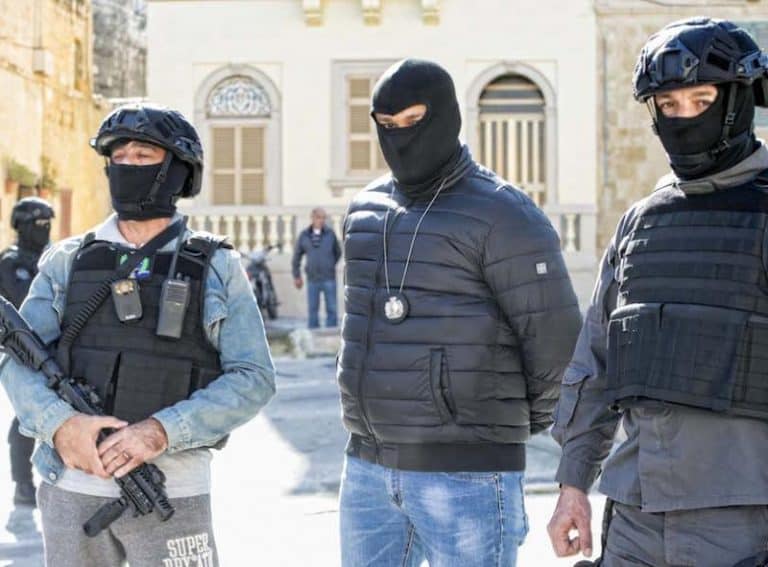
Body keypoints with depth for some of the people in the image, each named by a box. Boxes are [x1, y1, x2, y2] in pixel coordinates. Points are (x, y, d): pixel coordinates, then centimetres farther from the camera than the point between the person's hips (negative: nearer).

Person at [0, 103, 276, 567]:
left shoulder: (217, 269, 1)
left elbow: (254, 379, -6)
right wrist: (59, 423, -20)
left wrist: (162, 432, -18)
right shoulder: (67, 262, 7)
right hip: (71, 492, 2)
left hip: (173, 494, -2)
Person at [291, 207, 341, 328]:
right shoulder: (304, 235, 4)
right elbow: (297, 256, 13)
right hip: (312, 279, 1)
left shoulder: (330, 233, 2)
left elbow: (338, 252, 15)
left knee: (331, 308, -1)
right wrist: (296, 276, 14)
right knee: (313, 309, 6)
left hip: (329, 278, -1)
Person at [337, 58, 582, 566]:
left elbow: (557, 339, -11)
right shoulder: (367, 210, 11)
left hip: (468, 472, -7)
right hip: (369, 464, 7)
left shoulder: (502, 215, -12)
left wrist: (514, 423, 2)